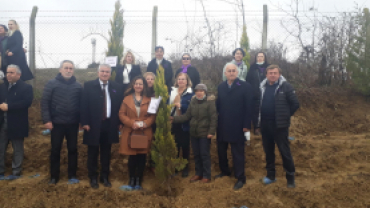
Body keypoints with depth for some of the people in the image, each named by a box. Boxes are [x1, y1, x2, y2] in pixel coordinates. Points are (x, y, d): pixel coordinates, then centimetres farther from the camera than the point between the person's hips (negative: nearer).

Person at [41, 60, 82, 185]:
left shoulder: (78, 86, 3)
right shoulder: (52, 84, -3)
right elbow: (45, 102, -6)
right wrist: (47, 120, -12)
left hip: (73, 124, 2)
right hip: (57, 123, -2)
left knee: (72, 149, 9)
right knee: (55, 150, 7)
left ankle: (72, 175, 20)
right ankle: (54, 176, 20)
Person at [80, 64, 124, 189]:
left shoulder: (117, 87, 4)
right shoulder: (89, 86, -2)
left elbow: (120, 106, 6)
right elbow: (84, 105, -4)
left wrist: (119, 122, 1)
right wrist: (85, 122, -10)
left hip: (109, 125, 2)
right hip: (93, 125, -2)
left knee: (106, 153, 12)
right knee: (92, 153, 9)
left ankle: (105, 177, 25)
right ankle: (93, 178, 22)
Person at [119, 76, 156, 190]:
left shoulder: (148, 100, 5)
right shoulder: (127, 98, 5)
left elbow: (153, 115, 5)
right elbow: (122, 114, 2)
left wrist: (146, 123, -13)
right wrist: (131, 123, -13)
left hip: (145, 133, 1)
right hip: (131, 133, -1)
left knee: (142, 157, 4)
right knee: (132, 157, 3)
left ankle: (138, 181, 17)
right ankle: (131, 181, 18)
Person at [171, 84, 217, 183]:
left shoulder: (210, 102, -10)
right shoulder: (193, 101, 5)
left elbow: (213, 118, -13)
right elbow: (187, 116, 6)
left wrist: (211, 132, -18)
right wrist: (174, 119, -3)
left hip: (204, 133, -5)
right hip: (194, 133, 5)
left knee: (204, 154, 2)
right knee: (196, 154, 13)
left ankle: (206, 176, 15)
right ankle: (198, 173, 27)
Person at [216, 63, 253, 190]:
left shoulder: (245, 86, -6)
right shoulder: (221, 87, 7)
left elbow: (248, 107, -8)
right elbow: (218, 105, 5)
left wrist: (246, 125, -12)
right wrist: (216, 121, -1)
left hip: (237, 127, -4)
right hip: (222, 126, 5)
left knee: (237, 153, 3)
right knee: (221, 150, 15)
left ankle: (240, 178, 14)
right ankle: (224, 171, 36)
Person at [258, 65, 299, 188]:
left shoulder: (285, 86, -8)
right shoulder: (262, 86, 6)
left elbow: (295, 104, -6)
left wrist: (285, 115, -3)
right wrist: (260, 116, 6)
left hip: (280, 125, -5)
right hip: (265, 125, 5)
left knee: (285, 151, 0)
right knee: (268, 150, 14)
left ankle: (290, 177, 13)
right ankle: (270, 175, 28)